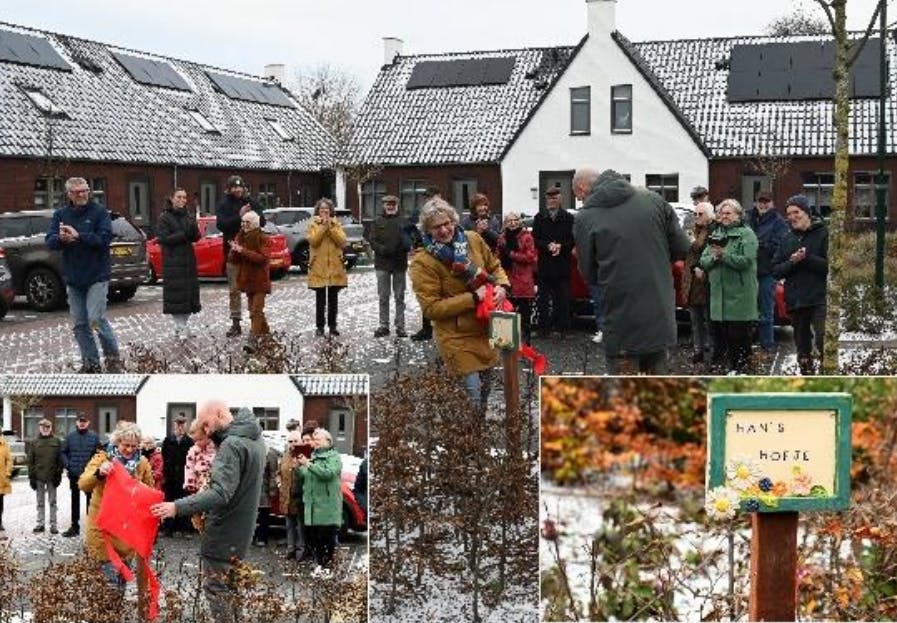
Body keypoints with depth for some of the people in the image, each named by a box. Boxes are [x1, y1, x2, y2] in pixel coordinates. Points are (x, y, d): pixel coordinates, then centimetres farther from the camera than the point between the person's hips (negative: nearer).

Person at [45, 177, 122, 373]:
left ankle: (113, 357, 4)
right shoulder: (60, 215, 9)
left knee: (96, 319, -12)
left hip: (97, 276, -5)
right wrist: (61, 238, -21)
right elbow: (49, 241, 1)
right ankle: (90, 362, 16)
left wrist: (78, 236, -21)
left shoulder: (99, 212, -3)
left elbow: (105, 238, -14)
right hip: (73, 279, 5)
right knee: (79, 324, 7)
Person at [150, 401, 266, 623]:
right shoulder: (254, 439, 8)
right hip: (240, 527, 10)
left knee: (215, 588, 0)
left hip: (224, 530, -10)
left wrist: (178, 507, -34)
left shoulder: (232, 445, -24)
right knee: (228, 585, 20)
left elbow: (220, 493, -32)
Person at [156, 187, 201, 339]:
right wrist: (184, 235, -15)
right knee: (175, 295, -6)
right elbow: (163, 238, -12)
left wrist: (193, 228, -17)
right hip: (172, 262, -5)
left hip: (188, 260, 5)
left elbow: (196, 238, 4)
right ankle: (181, 328, -3)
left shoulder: (189, 217, 12)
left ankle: (181, 326, 14)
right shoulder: (164, 218, -2)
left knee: (189, 292, 5)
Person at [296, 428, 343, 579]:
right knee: (313, 537, 7)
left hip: (327, 506, -6)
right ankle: (318, 564, 17)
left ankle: (327, 567, 3)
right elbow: (302, 476, 14)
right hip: (312, 504, 6)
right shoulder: (312, 456, 18)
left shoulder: (334, 457, -2)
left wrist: (308, 464, -24)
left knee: (327, 537, -3)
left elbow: (328, 473, -21)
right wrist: (299, 466, -6)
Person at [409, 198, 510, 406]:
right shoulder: (423, 262, -18)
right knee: (472, 398, -11)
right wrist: (473, 298, -24)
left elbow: (494, 266, 14)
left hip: (486, 330, 6)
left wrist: (502, 286, -8)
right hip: (458, 338, -6)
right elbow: (431, 307, -19)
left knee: (484, 390, 20)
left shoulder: (472, 239, -1)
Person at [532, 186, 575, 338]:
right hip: (544, 263, 1)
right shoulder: (539, 217, 7)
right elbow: (535, 239, 2)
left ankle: (561, 327, 9)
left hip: (563, 264, -1)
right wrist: (548, 246, -15)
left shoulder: (568, 218, 3)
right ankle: (543, 328, 8)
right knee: (543, 298, 3)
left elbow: (573, 240, 1)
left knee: (562, 298, 1)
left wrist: (561, 246, -16)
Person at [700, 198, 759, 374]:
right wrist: (713, 257, -11)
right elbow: (703, 261, 10)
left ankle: (742, 368, 5)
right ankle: (732, 365, 19)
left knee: (739, 332, -3)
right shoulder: (715, 234, 17)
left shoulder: (746, 234, -3)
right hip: (719, 293, 6)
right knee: (722, 332, 8)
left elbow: (746, 261, -16)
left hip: (740, 294, -6)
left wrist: (723, 255, -21)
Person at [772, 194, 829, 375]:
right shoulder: (787, 240, 13)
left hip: (820, 299, -6)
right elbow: (776, 270, 8)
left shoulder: (823, 234, -2)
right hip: (795, 300, 6)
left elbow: (829, 265, -11)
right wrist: (791, 262, -9)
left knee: (823, 343, -18)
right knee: (802, 347, 13)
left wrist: (807, 258, -18)